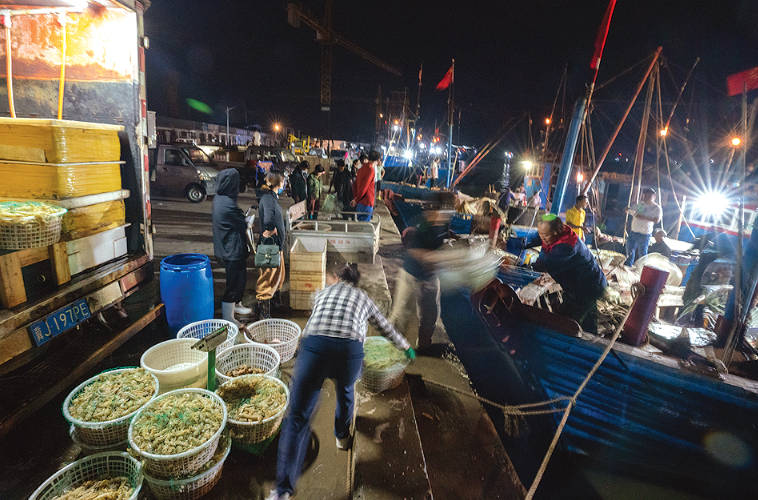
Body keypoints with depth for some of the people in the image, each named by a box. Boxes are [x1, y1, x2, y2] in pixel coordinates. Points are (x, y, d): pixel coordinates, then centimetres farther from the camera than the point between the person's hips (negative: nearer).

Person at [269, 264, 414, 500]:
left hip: (313, 347, -1)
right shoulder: (363, 297, 28)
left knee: (297, 417, 11)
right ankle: (342, 436, 54)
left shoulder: (322, 293, 28)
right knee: (345, 391, 35)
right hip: (349, 351, 1)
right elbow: (387, 328, 38)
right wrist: (406, 347, 54)